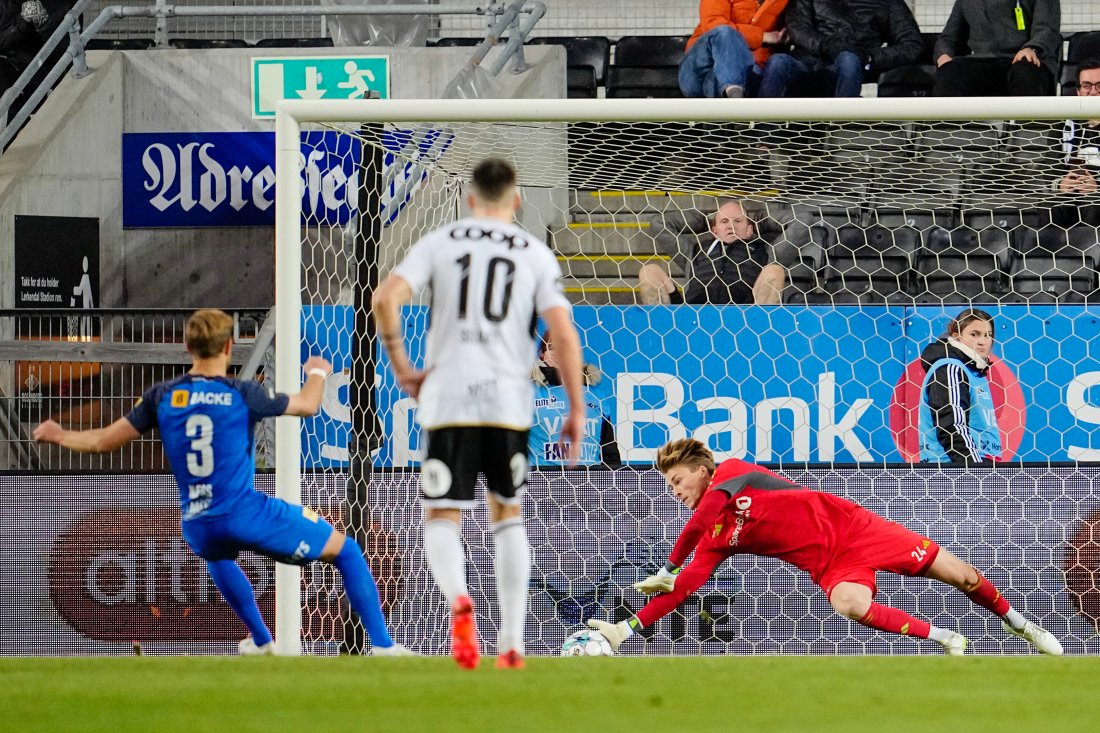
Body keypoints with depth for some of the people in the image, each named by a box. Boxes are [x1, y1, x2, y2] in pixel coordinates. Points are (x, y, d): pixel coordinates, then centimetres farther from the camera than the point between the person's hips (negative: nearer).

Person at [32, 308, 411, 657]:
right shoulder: (242, 395, -7)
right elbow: (307, 405, 9)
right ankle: (383, 645, 3)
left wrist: (59, 436, 26)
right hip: (247, 513, -4)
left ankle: (261, 641, 46)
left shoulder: (163, 396, 1)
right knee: (346, 550, 10)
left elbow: (103, 441, 6)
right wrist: (317, 373, 31)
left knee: (217, 553, 43)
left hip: (197, 527, 4)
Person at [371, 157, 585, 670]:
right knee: (507, 516, 18)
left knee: (442, 518, 4)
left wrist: (400, 366, 4)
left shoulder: (438, 243, 6)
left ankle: (458, 599, -28)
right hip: (509, 401, 1)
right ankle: (512, 643, 14)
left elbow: (385, 298, -7)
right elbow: (563, 333, -1)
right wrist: (576, 410, 5)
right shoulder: (536, 253, 7)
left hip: (448, 400, -1)